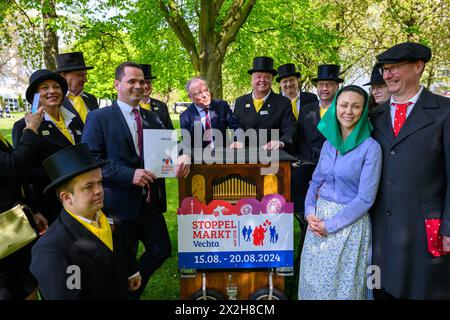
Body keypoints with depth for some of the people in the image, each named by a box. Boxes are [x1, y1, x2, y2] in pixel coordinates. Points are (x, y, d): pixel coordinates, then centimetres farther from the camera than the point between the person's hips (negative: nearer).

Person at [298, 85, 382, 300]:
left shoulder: (370, 147, -13)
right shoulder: (329, 142, 4)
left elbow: (365, 198, -15)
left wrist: (330, 224, -16)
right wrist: (309, 212, -5)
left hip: (349, 224, -5)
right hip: (319, 218, 5)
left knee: (342, 285, 11)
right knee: (315, 281, 16)